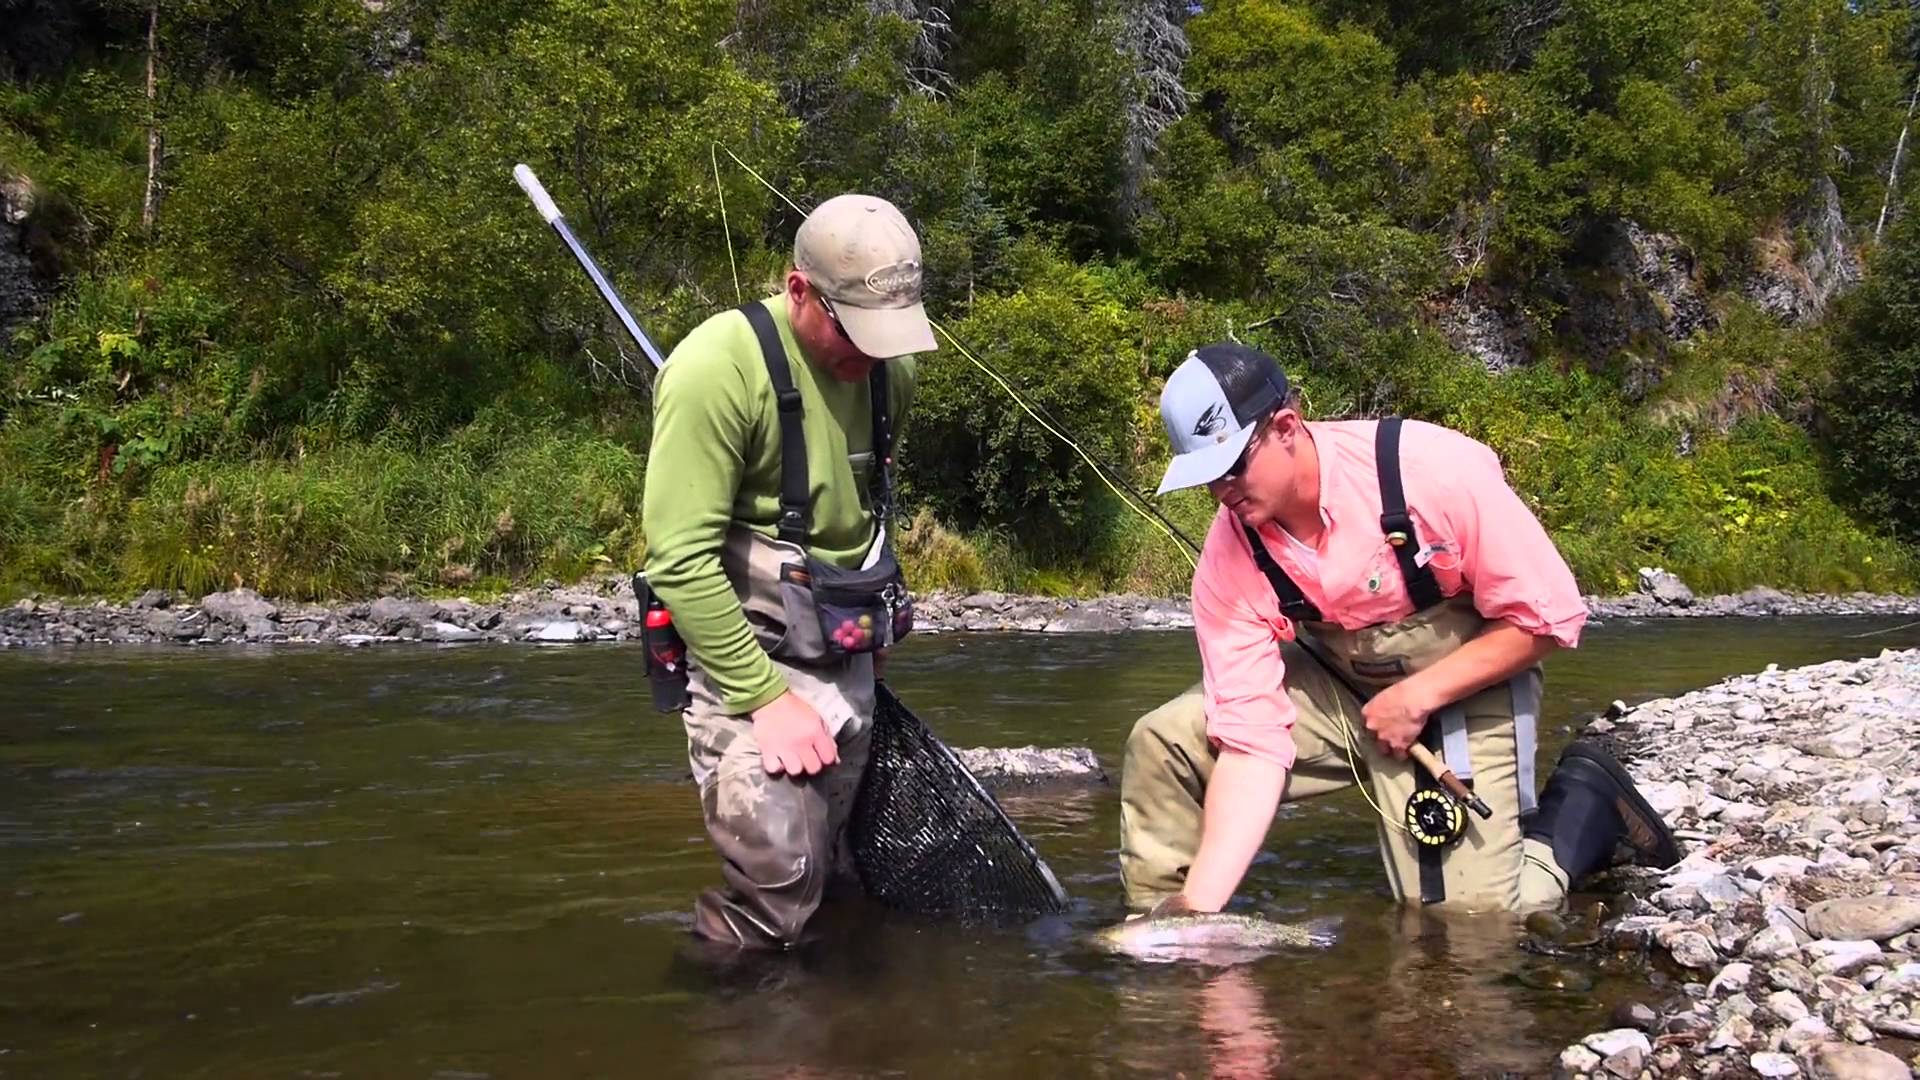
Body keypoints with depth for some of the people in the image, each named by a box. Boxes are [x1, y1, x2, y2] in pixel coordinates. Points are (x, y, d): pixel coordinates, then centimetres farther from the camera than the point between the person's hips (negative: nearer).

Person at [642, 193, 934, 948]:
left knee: (823, 871, 15)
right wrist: (766, 697, -21)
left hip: (846, 658, 7)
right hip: (747, 657, -7)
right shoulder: (717, 370, -22)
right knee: (775, 886, -12)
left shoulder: (887, 367, 1)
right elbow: (679, 562, -23)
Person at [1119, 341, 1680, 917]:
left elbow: (1549, 618, -20)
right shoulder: (1229, 557, -18)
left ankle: (1585, 800, 14)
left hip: (1466, 682, -3)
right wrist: (1202, 903, -29)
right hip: (1332, 685, 4)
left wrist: (1418, 697, -23)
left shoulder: (1433, 471, -29)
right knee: (1161, 743, -16)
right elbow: (1251, 740, -20)